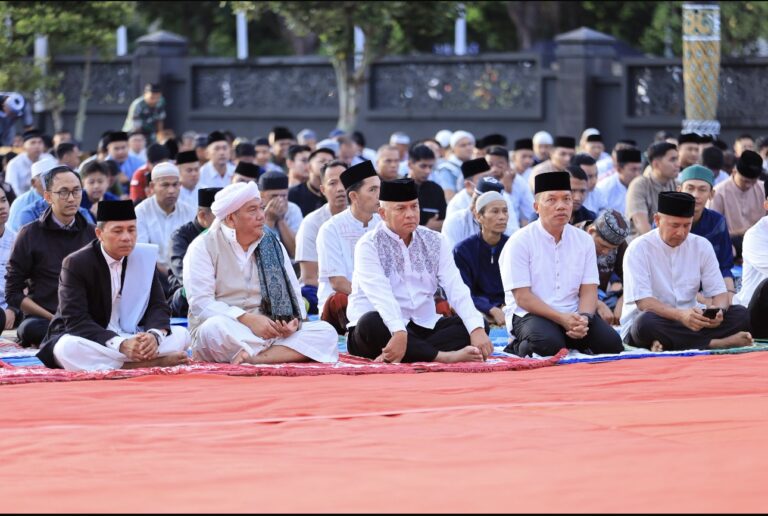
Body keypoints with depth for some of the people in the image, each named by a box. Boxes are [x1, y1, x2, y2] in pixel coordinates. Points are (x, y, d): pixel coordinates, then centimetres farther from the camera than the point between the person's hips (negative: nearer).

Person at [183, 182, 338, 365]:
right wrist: (248, 320, -24)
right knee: (216, 328, -40)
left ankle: (253, 357, -35)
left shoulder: (272, 246, 14)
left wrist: (294, 321, -11)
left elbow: (293, 294, 13)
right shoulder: (204, 247, -1)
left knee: (326, 333, -20)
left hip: (267, 331, 5)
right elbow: (200, 303, -13)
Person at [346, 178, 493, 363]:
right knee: (372, 323, -36)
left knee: (476, 322, -15)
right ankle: (443, 356, -38)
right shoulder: (369, 245, -5)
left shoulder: (435, 242, 9)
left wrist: (477, 330, -22)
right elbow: (381, 294, -22)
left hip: (423, 328, 5)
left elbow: (456, 289, -5)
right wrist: (399, 333, -39)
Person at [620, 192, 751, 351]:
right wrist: (680, 315, -36)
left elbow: (719, 292, 4)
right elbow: (643, 302, -19)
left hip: (690, 320, 4)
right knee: (646, 321, -39)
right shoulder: (639, 248, -9)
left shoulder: (702, 246, 6)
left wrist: (718, 311, -22)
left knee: (740, 314, -16)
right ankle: (715, 342, -29)